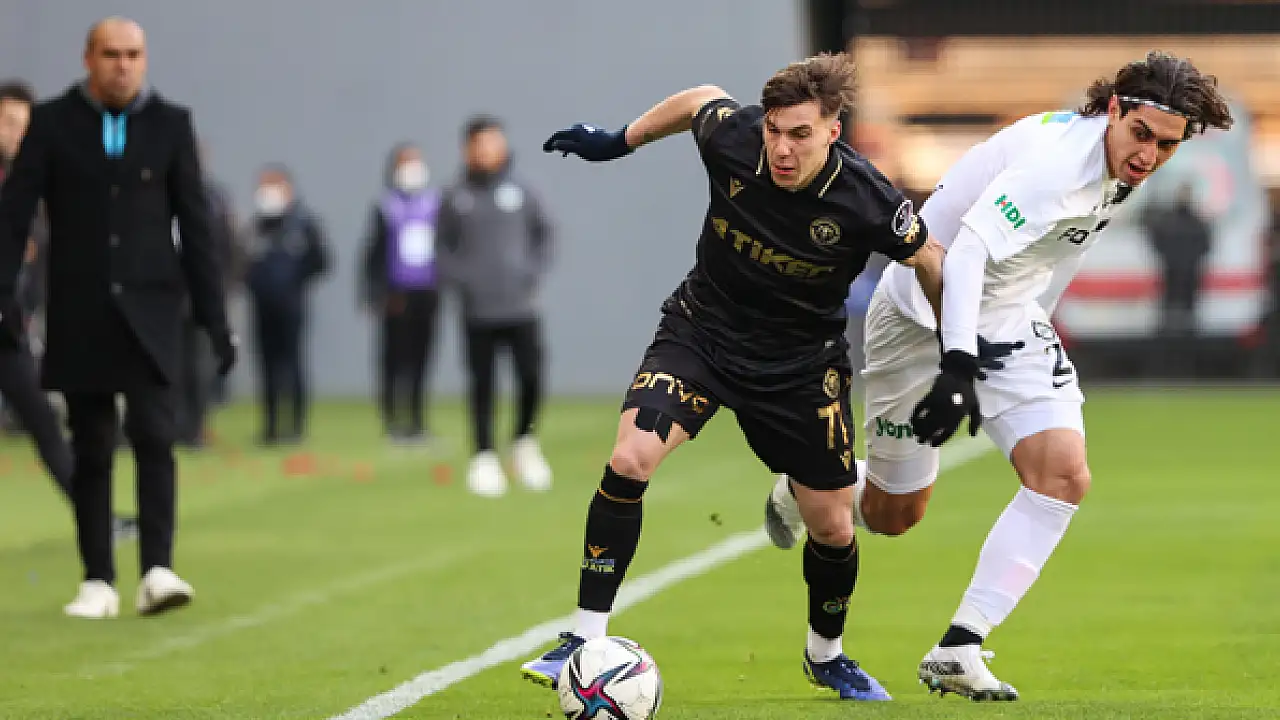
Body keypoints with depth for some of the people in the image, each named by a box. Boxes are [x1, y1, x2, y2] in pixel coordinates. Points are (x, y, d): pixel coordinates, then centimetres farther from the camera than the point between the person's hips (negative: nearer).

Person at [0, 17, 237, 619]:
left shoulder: (170, 124, 3)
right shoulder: (53, 123, 1)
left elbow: (194, 225, 4)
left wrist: (214, 317, 2)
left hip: (149, 306, 0)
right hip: (78, 314, 0)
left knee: (154, 435, -13)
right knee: (91, 451, 4)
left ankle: (157, 571, -17)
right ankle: (98, 581, 9)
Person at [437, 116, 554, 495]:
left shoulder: (521, 192, 2)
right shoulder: (455, 198, 1)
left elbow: (543, 234, 11)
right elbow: (444, 248, 8)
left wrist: (534, 273, -1)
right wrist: (460, 279, -7)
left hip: (521, 307, 0)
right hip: (478, 311, 0)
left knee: (531, 378, -5)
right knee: (482, 386, 2)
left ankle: (525, 442, 17)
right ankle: (484, 458, 11)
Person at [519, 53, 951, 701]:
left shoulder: (864, 200, -26)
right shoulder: (731, 136, -21)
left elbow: (931, 263, -8)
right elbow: (699, 99, 4)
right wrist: (621, 140, 13)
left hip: (801, 362, 0)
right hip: (702, 330, 0)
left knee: (833, 527, 4)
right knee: (629, 458, -23)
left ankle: (825, 655, 35)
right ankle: (586, 638, -14)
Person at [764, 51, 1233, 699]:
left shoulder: (1114, 164, -2)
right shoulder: (1058, 161, -31)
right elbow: (968, 251, -41)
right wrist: (958, 366, -50)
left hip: (1007, 322, 8)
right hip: (926, 315, -8)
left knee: (1064, 476, -13)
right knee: (893, 515, 5)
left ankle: (958, 651, -12)